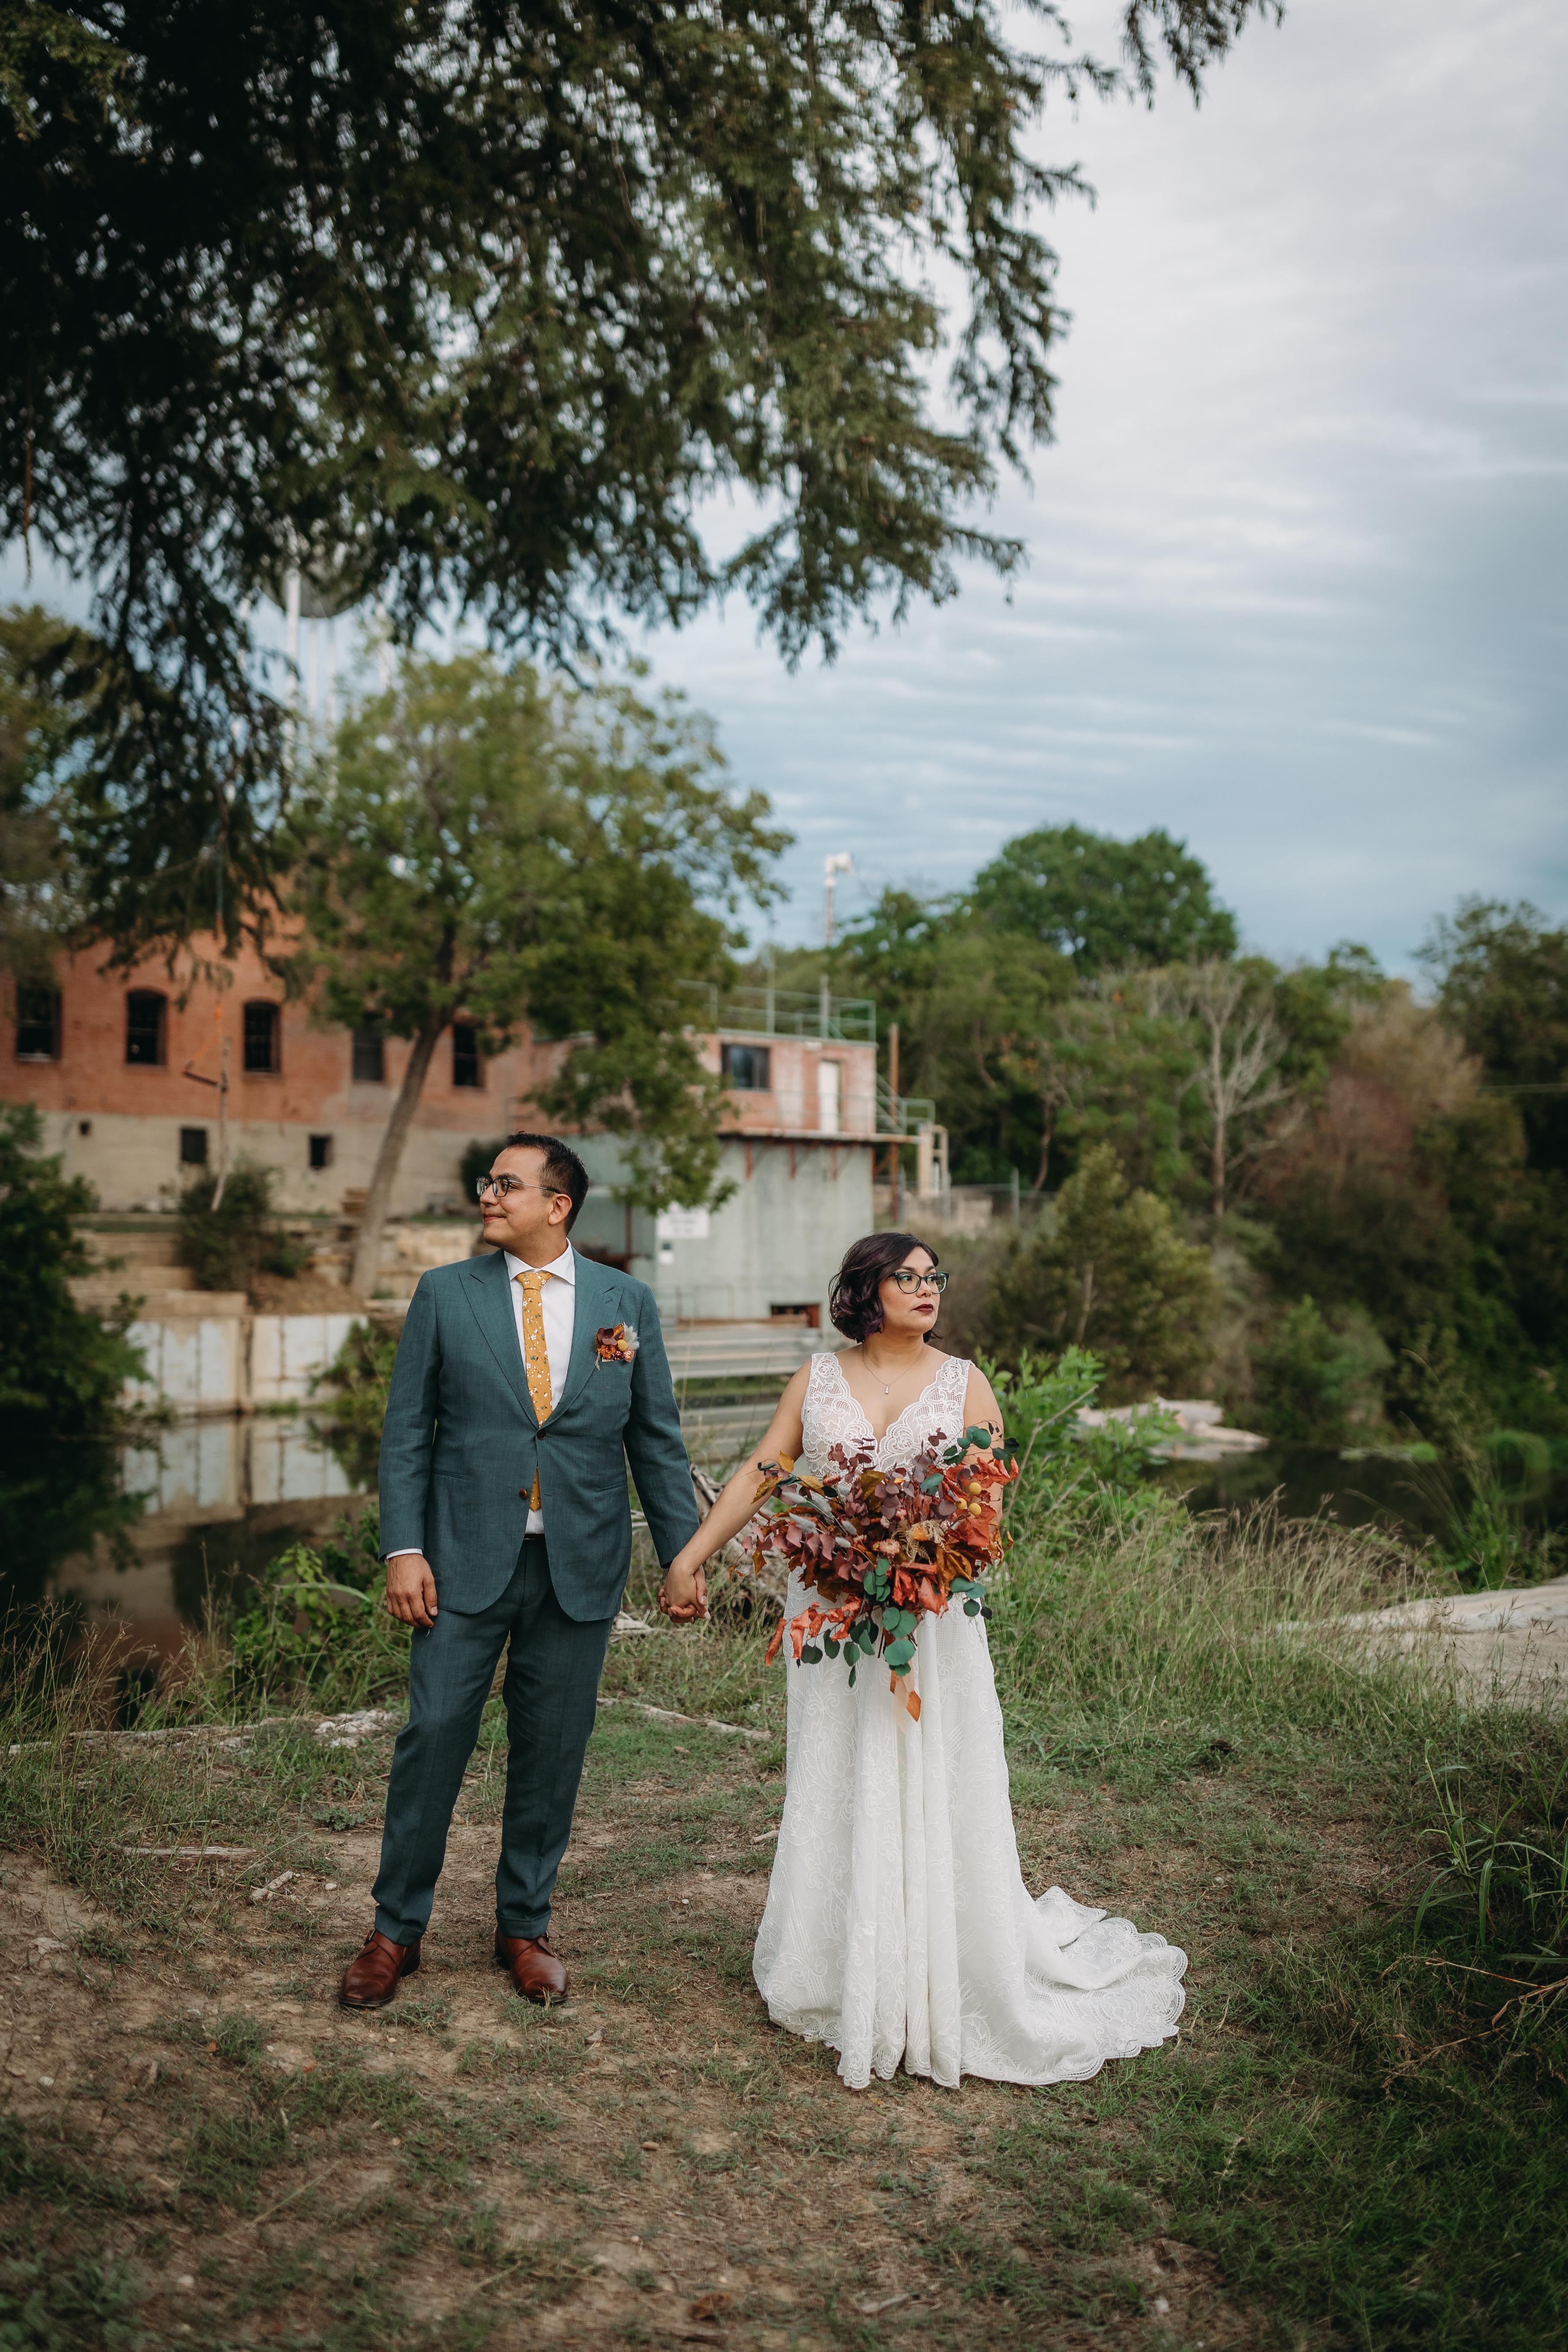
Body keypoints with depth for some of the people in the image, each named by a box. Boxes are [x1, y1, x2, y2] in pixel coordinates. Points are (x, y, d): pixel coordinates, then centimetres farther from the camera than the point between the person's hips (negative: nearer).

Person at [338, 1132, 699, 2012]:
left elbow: (658, 1438, 7)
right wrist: (404, 1550, -7)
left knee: (552, 1751, 9)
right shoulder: (446, 1294, 2)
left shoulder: (627, 1302, 4)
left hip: (582, 1567, 1)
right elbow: (407, 1431, 1)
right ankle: (397, 1931, 19)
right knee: (433, 1738, 2)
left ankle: (525, 1927, 27)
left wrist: (683, 1553, 3)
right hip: (467, 1559, -1)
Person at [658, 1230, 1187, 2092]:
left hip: (929, 1620, -1)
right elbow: (759, 1474, 3)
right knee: (835, 1785, 9)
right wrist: (690, 1556, -4)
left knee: (930, 1788, 2)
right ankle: (839, 1970, 24)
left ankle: (943, 1984, 15)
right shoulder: (818, 1380, 4)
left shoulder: (963, 1384, 1)